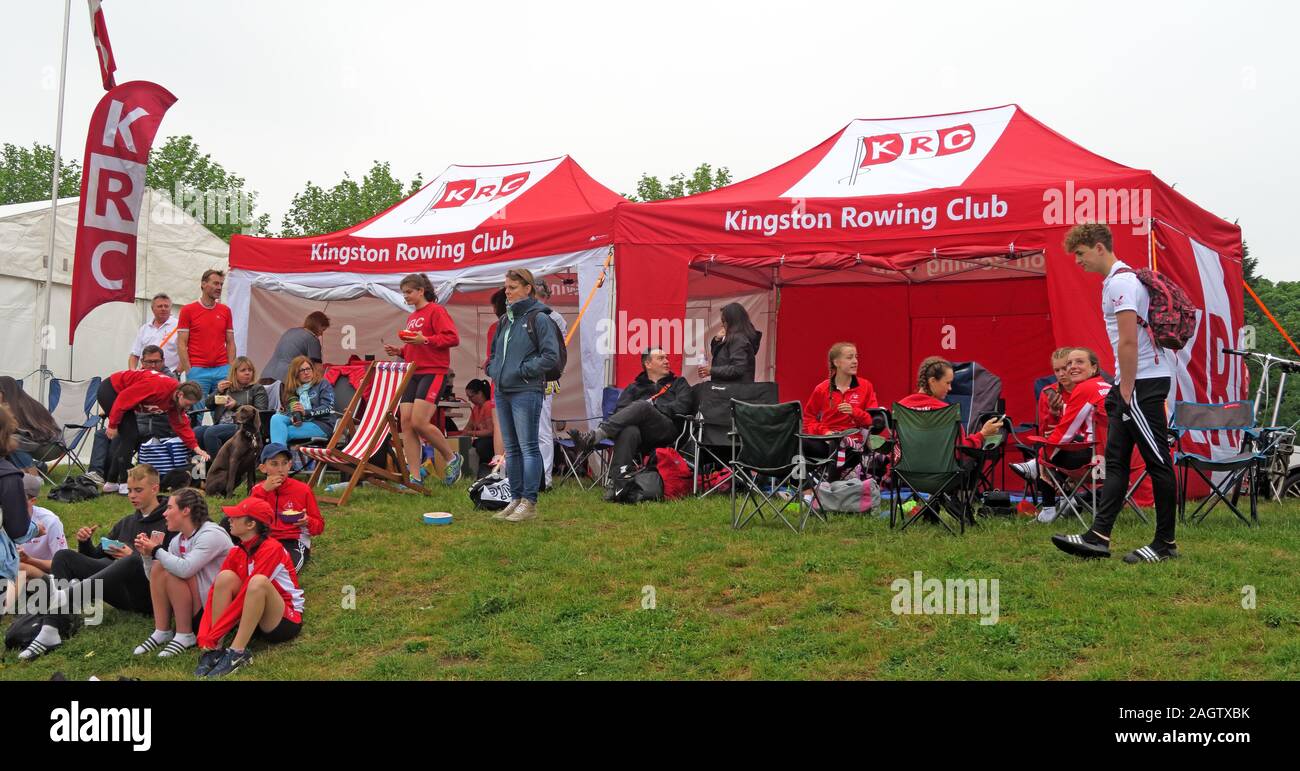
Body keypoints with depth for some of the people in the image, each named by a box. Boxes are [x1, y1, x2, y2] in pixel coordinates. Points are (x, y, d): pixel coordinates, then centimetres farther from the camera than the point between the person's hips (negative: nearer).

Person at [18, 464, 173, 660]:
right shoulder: (126, 522, 24)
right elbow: (97, 557, 23)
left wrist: (134, 556, -17)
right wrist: (85, 543, 4)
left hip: (148, 594, -7)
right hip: (120, 591, 7)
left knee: (133, 562, -38)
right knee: (64, 556, -6)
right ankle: (49, 632, -23)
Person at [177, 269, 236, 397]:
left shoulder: (225, 311, 11)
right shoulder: (188, 310, 1)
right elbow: (181, 344, -1)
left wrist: (231, 370, 2)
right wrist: (188, 371, -9)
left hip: (222, 370, 3)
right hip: (197, 370, -3)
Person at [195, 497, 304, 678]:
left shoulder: (271, 548, -21)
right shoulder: (236, 551, 1)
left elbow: (246, 593, -25)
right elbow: (216, 590, -6)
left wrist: (213, 635, -25)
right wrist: (204, 636, -19)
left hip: (285, 621, -7)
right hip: (252, 617, 7)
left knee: (258, 581, -34)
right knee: (225, 577, -15)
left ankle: (237, 652, -29)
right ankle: (214, 649, -19)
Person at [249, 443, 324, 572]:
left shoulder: (303, 489, 5)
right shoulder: (258, 489, 11)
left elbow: (319, 526, 9)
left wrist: (307, 522, -15)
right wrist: (263, 491, -12)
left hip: (294, 542, -3)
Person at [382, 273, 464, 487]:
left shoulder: (436, 311, -4)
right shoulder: (411, 317, 21)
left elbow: (453, 338, -14)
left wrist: (425, 340, -21)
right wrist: (399, 351, 11)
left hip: (432, 372, -8)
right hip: (413, 373, 8)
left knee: (419, 422, -16)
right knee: (406, 423, -1)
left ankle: (452, 458, 7)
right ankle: (415, 478, 3)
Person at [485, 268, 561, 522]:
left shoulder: (539, 318, -7)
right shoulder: (504, 320, 16)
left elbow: (552, 356, -13)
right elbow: (494, 352, 28)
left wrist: (523, 370, -13)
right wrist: (492, 368, 9)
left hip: (526, 392, -8)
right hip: (502, 392, 8)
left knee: (528, 447, -5)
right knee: (511, 449, 12)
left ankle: (529, 502, 1)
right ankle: (516, 499, 21)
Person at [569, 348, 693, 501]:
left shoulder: (679, 383, 28)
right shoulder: (634, 387, 31)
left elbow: (682, 407, 8)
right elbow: (619, 410, 15)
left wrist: (653, 407, 3)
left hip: (668, 429, -1)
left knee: (642, 406, -33)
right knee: (629, 431, -38)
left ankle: (594, 437, -44)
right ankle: (618, 483, -50)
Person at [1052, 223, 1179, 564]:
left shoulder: (1121, 282, -15)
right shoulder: (1118, 279, 18)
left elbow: (1128, 342, -21)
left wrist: (1127, 390, -16)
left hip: (1143, 382, -11)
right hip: (1133, 382, 11)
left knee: (1157, 462, -2)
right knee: (1115, 460, 7)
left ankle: (1166, 543, 6)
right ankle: (1098, 536, 7)